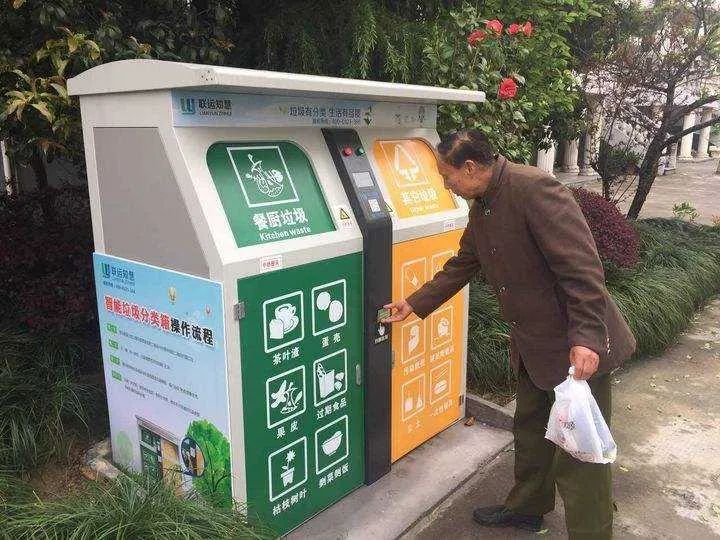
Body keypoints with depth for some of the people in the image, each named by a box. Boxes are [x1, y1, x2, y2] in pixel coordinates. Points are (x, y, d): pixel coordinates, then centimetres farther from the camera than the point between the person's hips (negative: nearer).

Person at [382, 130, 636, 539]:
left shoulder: (535, 188, -23)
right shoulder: (482, 207, 7)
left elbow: (582, 265, -26)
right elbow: (461, 266, 18)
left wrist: (586, 337, -29)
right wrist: (414, 304, 21)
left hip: (579, 348, -9)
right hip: (534, 347, 10)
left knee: (579, 453, 3)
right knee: (531, 431, 24)